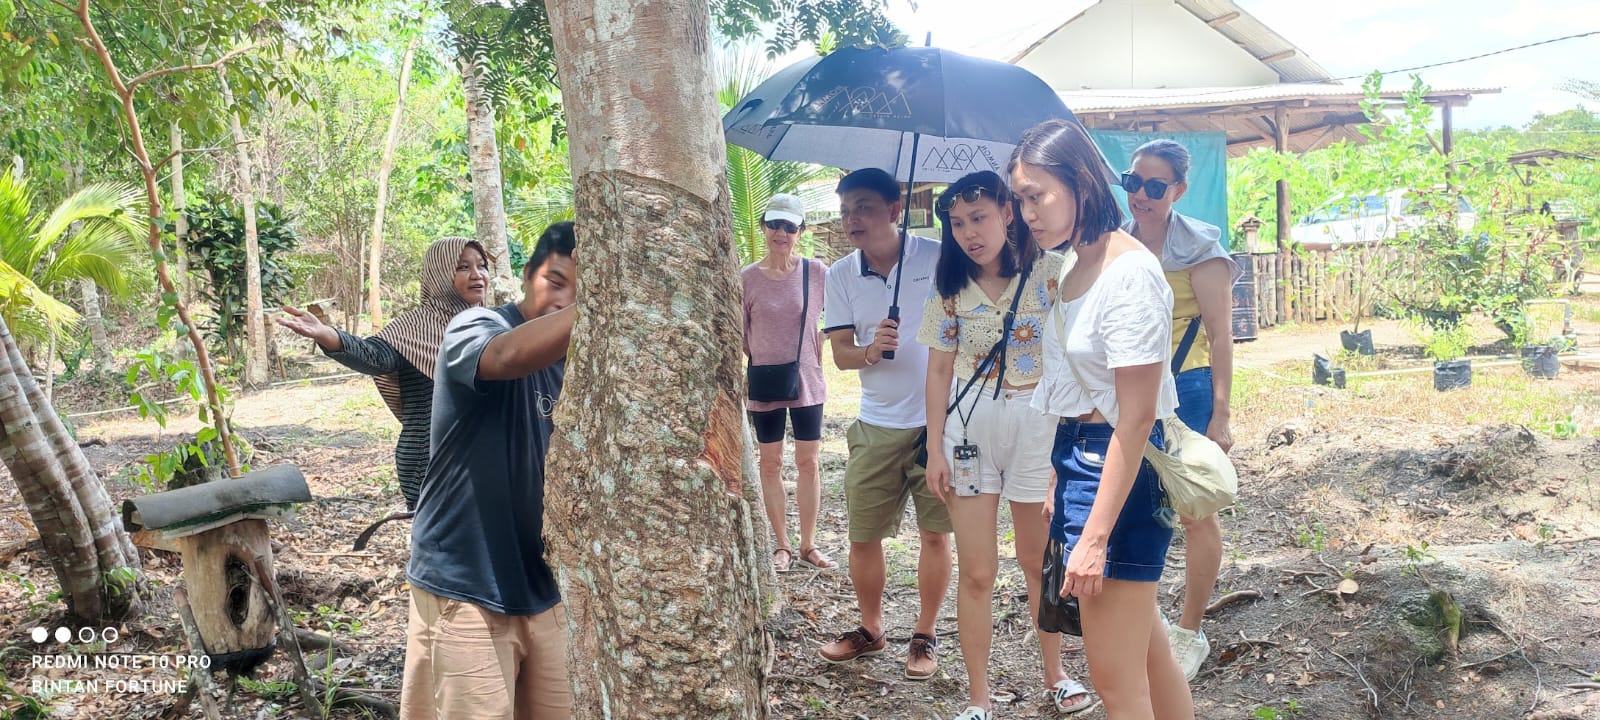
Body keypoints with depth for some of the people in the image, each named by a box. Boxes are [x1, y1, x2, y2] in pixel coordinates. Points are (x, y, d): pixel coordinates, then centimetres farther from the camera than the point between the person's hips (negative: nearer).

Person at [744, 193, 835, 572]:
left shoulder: (817, 272, -5)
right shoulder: (747, 278, -4)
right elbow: (739, 338, 1)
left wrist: (818, 358, 0)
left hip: (807, 383, 0)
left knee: (809, 462, 7)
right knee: (771, 463, 8)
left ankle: (809, 544, 19)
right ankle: (782, 545, 19)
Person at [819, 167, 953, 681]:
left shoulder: (938, 258, -8)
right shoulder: (841, 276, 2)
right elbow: (840, 351, 2)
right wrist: (868, 352, -20)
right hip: (876, 426, 3)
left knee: (935, 532, 5)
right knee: (862, 536, 8)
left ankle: (925, 636, 22)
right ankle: (870, 629, 29)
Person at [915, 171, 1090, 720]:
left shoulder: (1051, 272, -7)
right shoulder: (951, 286, 1)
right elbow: (939, 371, 5)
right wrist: (935, 450, 1)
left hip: (1039, 424, -1)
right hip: (968, 427, 2)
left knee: (1040, 561, 13)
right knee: (976, 572, 2)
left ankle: (1054, 674, 34)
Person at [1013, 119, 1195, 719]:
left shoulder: (1130, 274, -19)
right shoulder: (1077, 268, 9)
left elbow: (1136, 419, -21)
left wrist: (1094, 535, -21)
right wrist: (1060, 488, 17)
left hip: (1120, 470, -9)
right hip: (1079, 459, 9)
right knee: (1147, 651, 19)